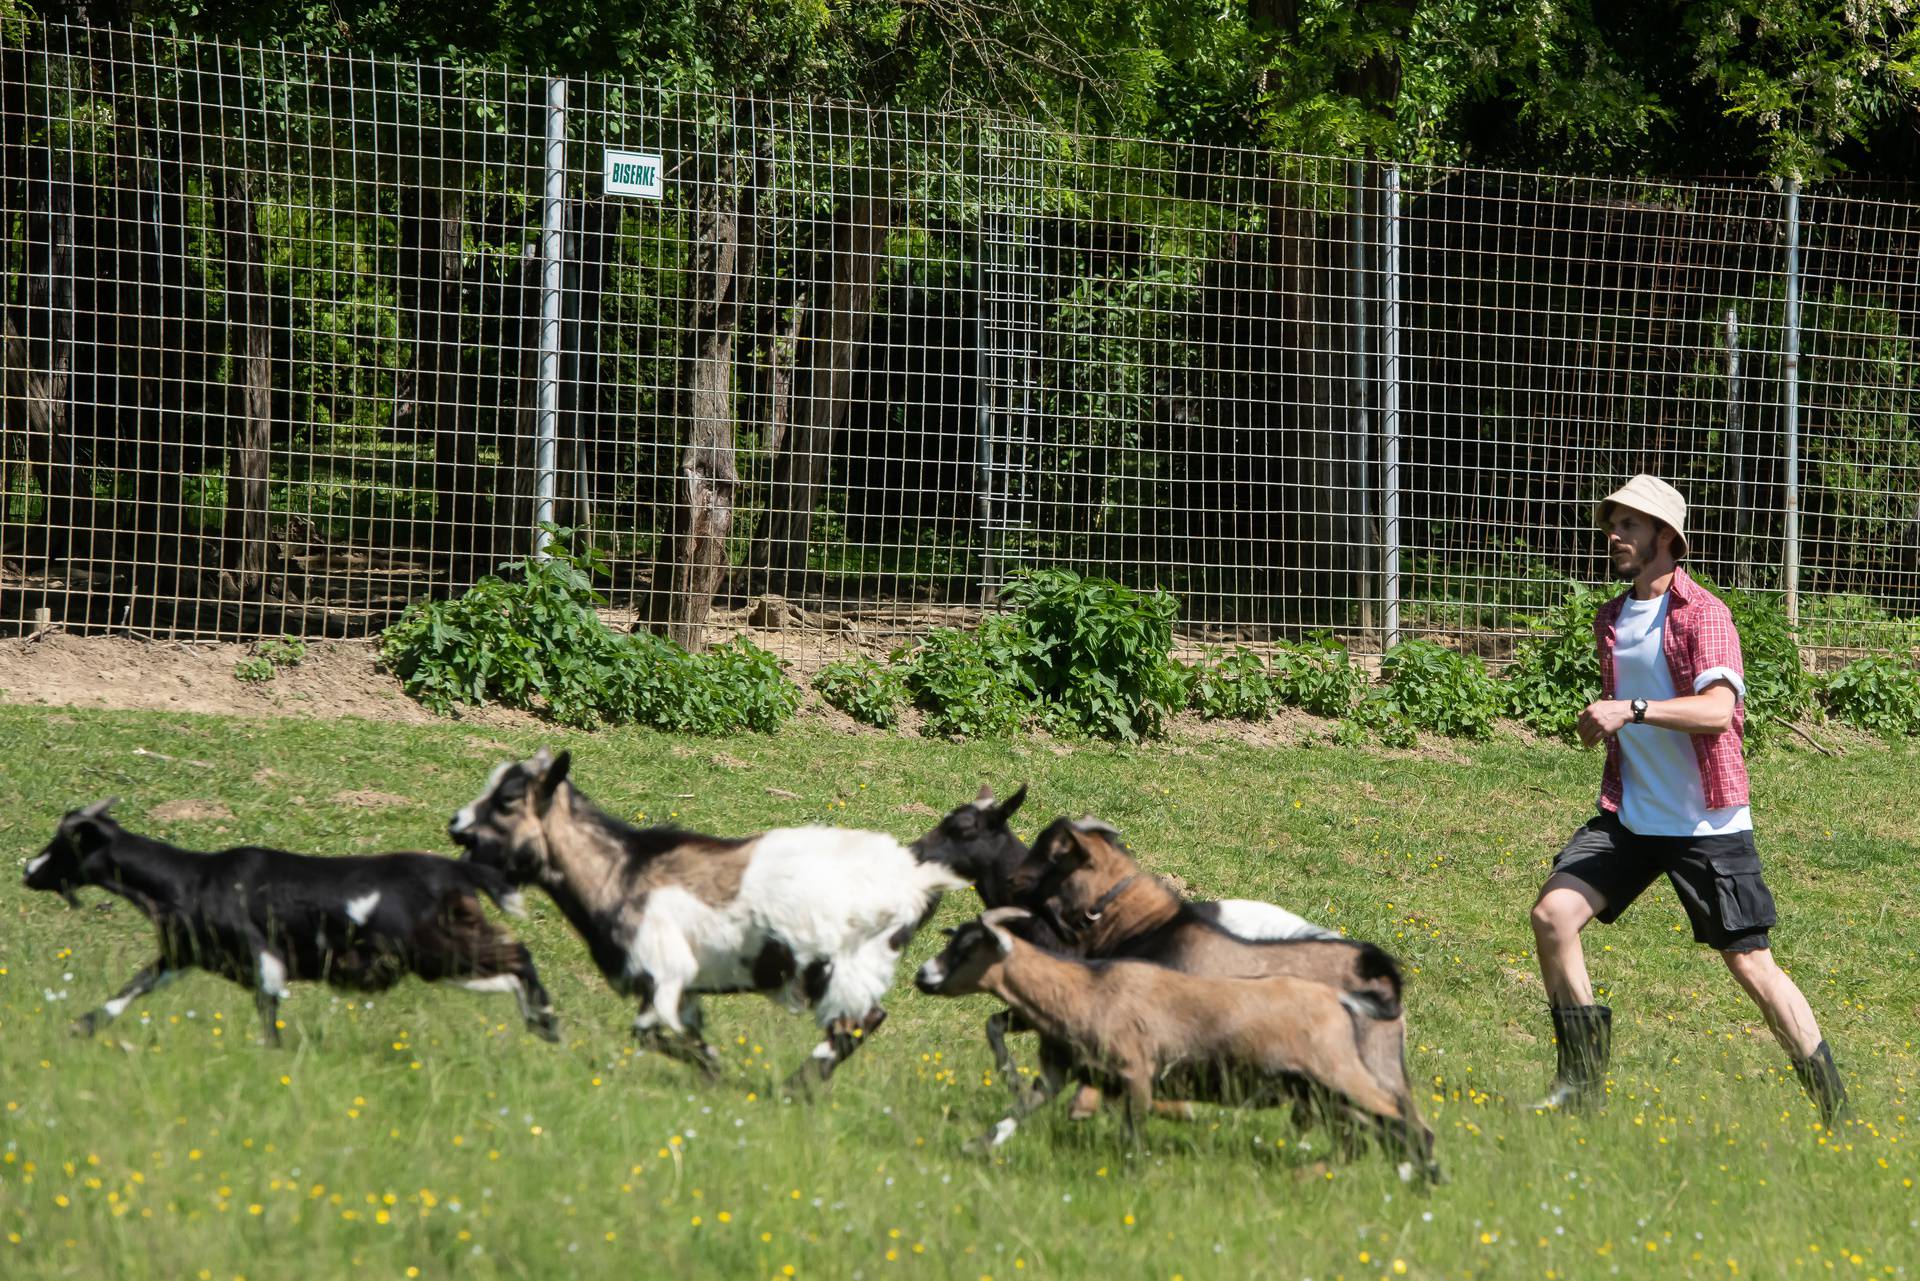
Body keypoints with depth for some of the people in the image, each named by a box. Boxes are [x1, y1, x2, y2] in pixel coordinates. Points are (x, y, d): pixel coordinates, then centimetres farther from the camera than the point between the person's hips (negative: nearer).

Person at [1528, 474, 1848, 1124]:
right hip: (1629, 817, 6)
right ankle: (1582, 1077, 4)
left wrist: (1632, 710, -35)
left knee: (1751, 964, -3)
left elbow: (1717, 708, -27)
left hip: (1708, 825, -6)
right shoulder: (1611, 619, 11)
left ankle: (1836, 1108, 10)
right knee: (1552, 911, -10)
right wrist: (1599, 724, 10)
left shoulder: (1703, 614, -11)